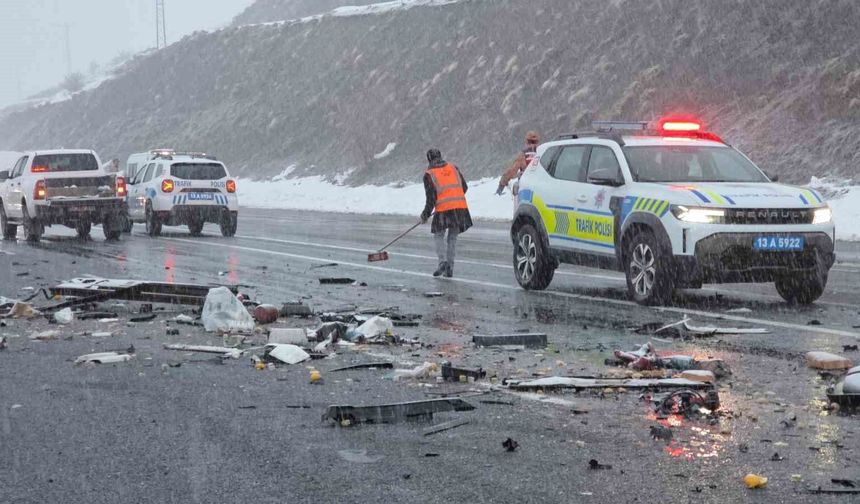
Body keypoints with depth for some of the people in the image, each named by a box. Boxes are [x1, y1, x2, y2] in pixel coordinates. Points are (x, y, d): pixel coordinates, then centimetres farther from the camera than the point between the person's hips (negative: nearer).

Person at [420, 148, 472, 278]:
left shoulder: (429, 174, 0)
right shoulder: (453, 168, 13)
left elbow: (431, 197, -3)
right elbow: (464, 187, 17)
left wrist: (426, 214, 6)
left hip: (443, 209, -4)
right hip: (460, 207, 4)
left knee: (439, 236, 12)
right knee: (452, 238, 13)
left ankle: (443, 261, -8)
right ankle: (449, 269, 10)